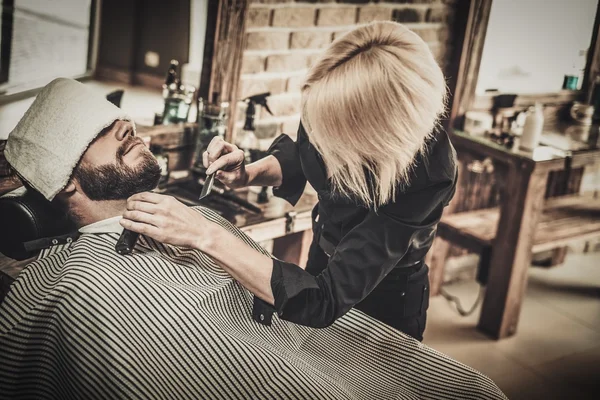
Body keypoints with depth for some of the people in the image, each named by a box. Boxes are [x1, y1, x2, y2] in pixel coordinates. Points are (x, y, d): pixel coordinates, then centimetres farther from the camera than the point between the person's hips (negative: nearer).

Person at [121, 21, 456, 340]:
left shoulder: (427, 173, -40)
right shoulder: (330, 106, -24)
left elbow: (323, 302, -43)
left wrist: (205, 237, -43)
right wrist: (248, 175, -19)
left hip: (381, 306, -5)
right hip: (325, 266, 5)